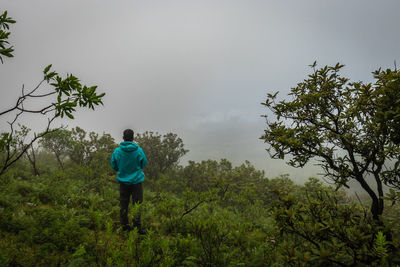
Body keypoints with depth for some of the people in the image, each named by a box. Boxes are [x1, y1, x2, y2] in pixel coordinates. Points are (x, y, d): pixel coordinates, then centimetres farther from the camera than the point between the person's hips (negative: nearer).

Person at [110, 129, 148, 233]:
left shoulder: (117, 151, -9)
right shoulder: (139, 150, -14)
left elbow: (114, 166, 3)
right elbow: (144, 164, -1)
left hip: (123, 180, 2)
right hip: (136, 181, -2)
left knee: (124, 204, 14)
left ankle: (125, 225, 23)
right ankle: (137, 227, 8)